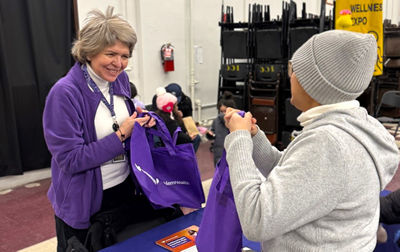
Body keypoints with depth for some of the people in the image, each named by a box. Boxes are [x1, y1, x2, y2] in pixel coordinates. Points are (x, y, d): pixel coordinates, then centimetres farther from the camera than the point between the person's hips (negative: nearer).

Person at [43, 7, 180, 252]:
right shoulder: (65, 93, -22)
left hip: (126, 189, 5)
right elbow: (69, 159, -22)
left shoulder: (121, 79, -3)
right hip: (84, 204, -5)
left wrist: (139, 122, -8)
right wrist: (121, 135, -23)